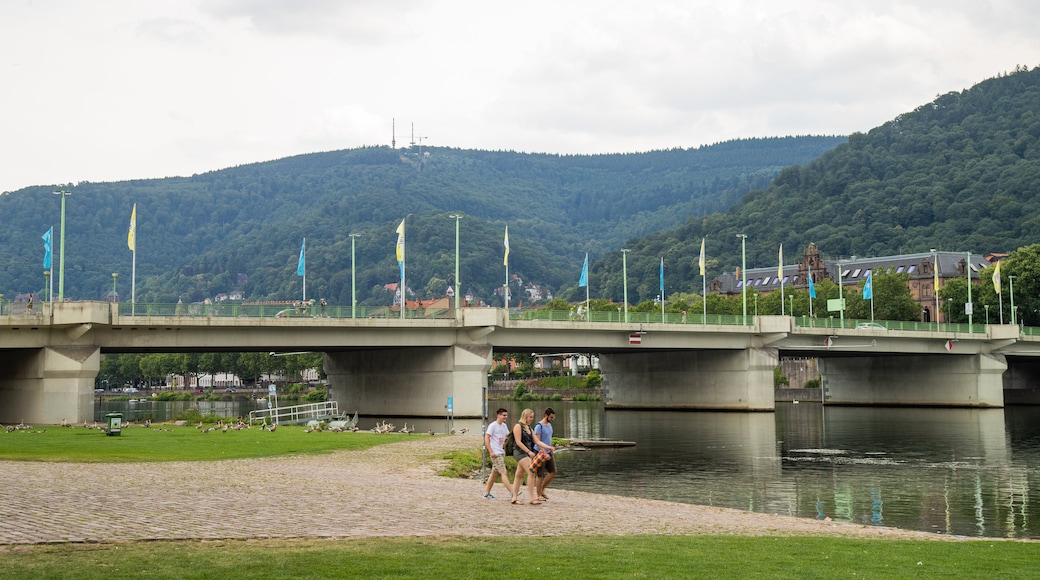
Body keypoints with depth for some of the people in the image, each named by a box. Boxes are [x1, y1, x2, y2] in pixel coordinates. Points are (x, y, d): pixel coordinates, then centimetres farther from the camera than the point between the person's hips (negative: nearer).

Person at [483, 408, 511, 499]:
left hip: (502, 453, 8)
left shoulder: (504, 426, 13)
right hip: (496, 454, -8)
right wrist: (491, 452, -18)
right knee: (504, 473, -12)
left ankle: (486, 493, 18)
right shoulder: (492, 426, -10)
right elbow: (486, 439, -13)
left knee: (494, 473, 11)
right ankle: (512, 492, -17)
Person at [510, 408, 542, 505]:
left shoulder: (529, 428, 17)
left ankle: (514, 498, 15)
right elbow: (518, 442, -15)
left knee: (519, 475, 11)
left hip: (527, 453, 8)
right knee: (531, 473, -16)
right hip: (520, 452, -8)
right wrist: (529, 451, -20)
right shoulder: (518, 426, -8)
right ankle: (532, 498, -16)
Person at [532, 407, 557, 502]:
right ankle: (539, 495, 7)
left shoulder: (549, 425, 13)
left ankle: (542, 489, 19)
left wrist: (551, 449, 15)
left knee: (553, 472, 4)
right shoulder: (539, 426, -14)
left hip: (549, 452, 8)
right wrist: (545, 453, -22)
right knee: (540, 475, -1)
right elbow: (537, 441, -18)